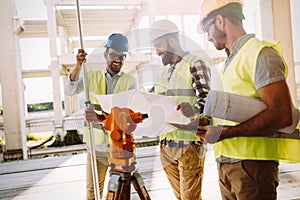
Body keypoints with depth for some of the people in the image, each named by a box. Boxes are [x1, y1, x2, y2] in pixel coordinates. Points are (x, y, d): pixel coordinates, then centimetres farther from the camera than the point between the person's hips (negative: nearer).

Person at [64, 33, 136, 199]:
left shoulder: (130, 82, -1)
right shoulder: (92, 77, 6)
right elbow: (69, 91, -7)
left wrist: (102, 118, -33)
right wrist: (78, 66, -23)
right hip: (96, 145, 1)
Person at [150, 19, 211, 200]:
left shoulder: (195, 64, -5)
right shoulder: (165, 72, 18)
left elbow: (206, 97, -17)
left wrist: (194, 110, -38)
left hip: (190, 144, -7)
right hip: (166, 144, 7)